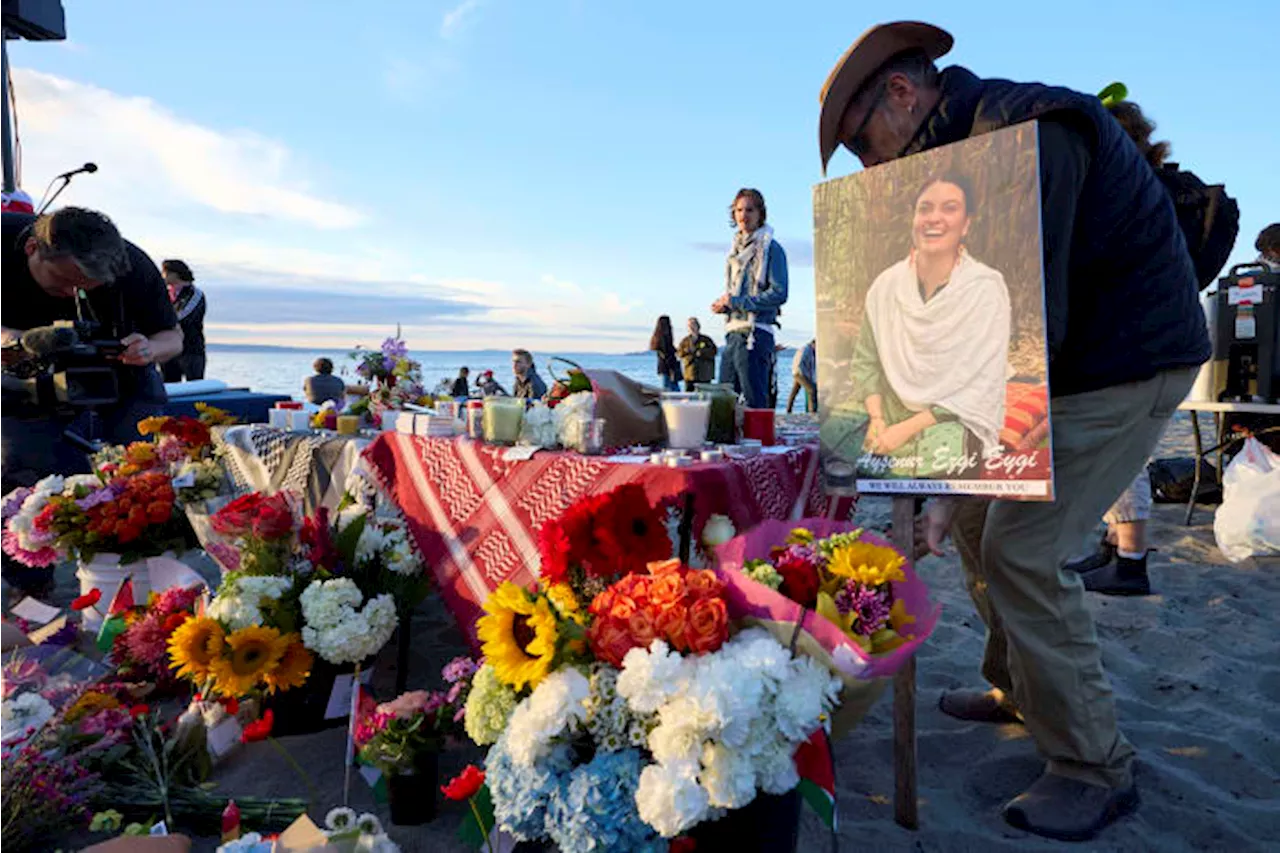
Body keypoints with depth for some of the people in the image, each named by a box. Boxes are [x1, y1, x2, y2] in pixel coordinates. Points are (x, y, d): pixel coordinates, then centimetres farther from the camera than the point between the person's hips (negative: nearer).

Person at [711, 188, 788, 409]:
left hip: (755, 334, -8)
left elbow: (778, 294, -13)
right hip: (733, 333, 8)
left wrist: (736, 301, -14)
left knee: (755, 402, -6)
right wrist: (724, 305, 7)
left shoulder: (771, 248, -4)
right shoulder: (736, 249, 19)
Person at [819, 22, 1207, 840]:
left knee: (1022, 549, -13)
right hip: (1073, 361, 10)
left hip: (1128, 364, -9)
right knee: (978, 517, 11)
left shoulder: (1024, 130, -22)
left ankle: (1095, 769, 2)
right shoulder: (970, 148, 9)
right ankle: (1018, 689, 27)